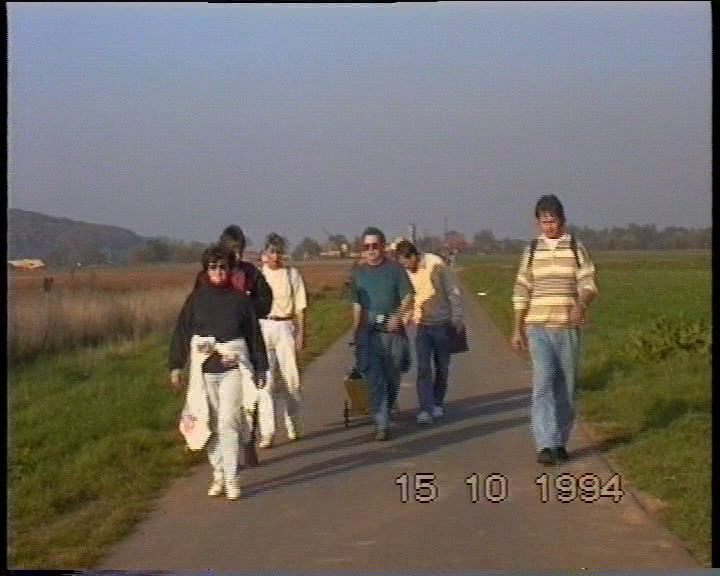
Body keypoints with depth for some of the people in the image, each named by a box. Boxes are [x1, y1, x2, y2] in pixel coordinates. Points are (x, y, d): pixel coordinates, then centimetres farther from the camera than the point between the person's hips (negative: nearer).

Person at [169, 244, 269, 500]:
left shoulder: (240, 299, 3)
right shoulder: (196, 298, 4)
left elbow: (254, 334, 8)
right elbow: (181, 332, 6)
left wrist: (260, 368, 9)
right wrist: (176, 366, 2)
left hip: (233, 367, -2)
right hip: (204, 368, 2)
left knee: (229, 422, -9)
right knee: (210, 424, 6)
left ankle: (232, 479, -7)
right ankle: (218, 474, 18)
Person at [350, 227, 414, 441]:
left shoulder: (394, 269, 3)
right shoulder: (359, 273, 10)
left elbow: (407, 298, 0)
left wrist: (398, 316, -17)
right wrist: (356, 333, 14)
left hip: (392, 328, 0)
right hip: (368, 330, 1)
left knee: (392, 376, 8)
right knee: (374, 377, -9)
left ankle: (385, 413, 30)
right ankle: (381, 423, -11)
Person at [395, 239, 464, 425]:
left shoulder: (436, 265, -14)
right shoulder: (406, 272, -1)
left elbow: (453, 292, -9)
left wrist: (457, 318, -11)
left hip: (442, 324, -2)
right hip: (422, 326, 2)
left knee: (442, 368, 9)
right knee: (423, 368, -9)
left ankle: (438, 403, 27)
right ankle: (426, 409, -12)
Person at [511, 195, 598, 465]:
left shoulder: (576, 249, 4)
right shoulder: (531, 251, 9)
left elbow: (588, 283, -5)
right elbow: (521, 292, 11)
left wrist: (582, 303, -28)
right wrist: (517, 330, 8)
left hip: (568, 328, 0)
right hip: (538, 328, 0)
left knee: (565, 387, 5)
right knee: (543, 382, -13)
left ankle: (560, 441, 19)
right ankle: (545, 445, -19)